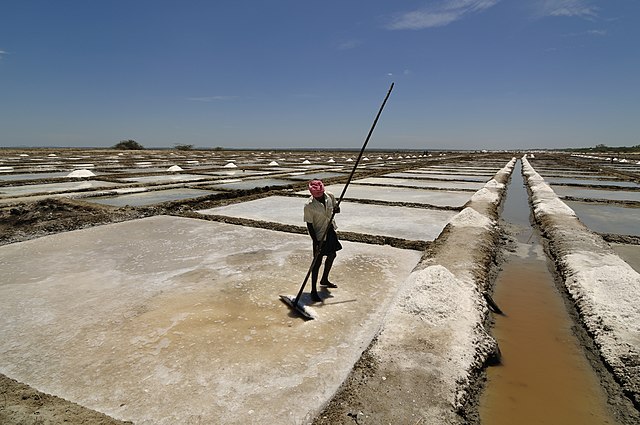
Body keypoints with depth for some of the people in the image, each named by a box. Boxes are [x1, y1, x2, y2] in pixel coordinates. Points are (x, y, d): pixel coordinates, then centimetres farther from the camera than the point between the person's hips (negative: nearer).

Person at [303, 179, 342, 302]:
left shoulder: (329, 196, -9)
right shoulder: (309, 206, -23)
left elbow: (335, 207, 10)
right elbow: (309, 225, -18)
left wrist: (337, 209, -16)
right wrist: (316, 242, -21)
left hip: (330, 231, 7)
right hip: (319, 235, -7)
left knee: (332, 255, 20)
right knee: (317, 262, -3)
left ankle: (324, 280, 43)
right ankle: (313, 291, 9)